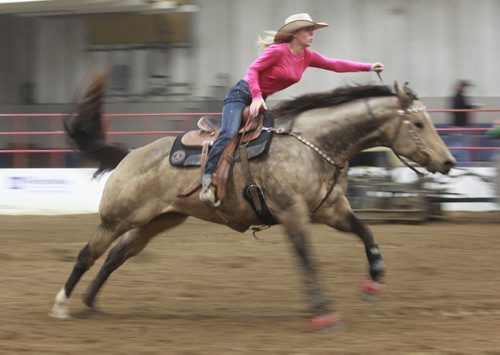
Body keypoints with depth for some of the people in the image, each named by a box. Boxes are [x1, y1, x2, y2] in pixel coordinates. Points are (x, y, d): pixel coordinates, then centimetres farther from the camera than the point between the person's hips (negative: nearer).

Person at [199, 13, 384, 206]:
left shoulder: (307, 56, 3)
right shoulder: (277, 51, -17)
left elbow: (335, 65, 5)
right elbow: (253, 69, -18)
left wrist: (369, 67, -1)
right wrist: (256, 96, -30)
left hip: (261, 100, 9)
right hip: (242, 94, -9)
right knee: (228, 134, -24)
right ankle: (207, 180, -22)